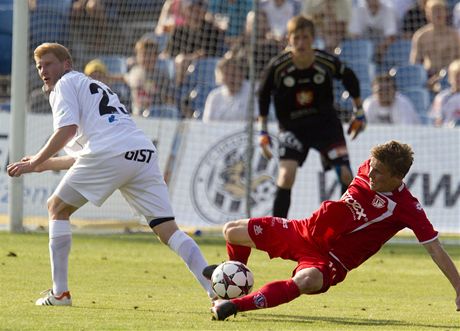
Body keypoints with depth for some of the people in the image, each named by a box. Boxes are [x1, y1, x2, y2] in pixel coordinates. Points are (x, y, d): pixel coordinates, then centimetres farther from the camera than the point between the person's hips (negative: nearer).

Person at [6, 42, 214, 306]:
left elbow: (67, 130, -5)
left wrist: (34, 163, 3)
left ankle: (60, 292, 7)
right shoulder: (95, 88, 37)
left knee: (57, 208, 13)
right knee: (168, 230, 1)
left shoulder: (66, 84, 13)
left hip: (110, 154, -7)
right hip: (145, 153, 7)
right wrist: (46, 164, 44)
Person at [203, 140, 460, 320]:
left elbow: (436, 249, -19)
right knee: (233, 231, 8)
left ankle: (235, 305, -40)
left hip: (331, 259, -6)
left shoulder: (408, 209, -20)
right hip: (308, 231, 6)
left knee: (306, 281, -43)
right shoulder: (368, 169, -4)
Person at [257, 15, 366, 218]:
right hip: (292, 127, -1)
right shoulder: (278, 67, -17)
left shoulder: (327, 62, -14)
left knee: (345, 174, -7)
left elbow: (349, 78, 6)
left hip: (325, 123, 1)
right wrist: (263, 131, 2)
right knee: (286, 174, -19)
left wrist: (359, 112, 13)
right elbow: (263, 95, 0)